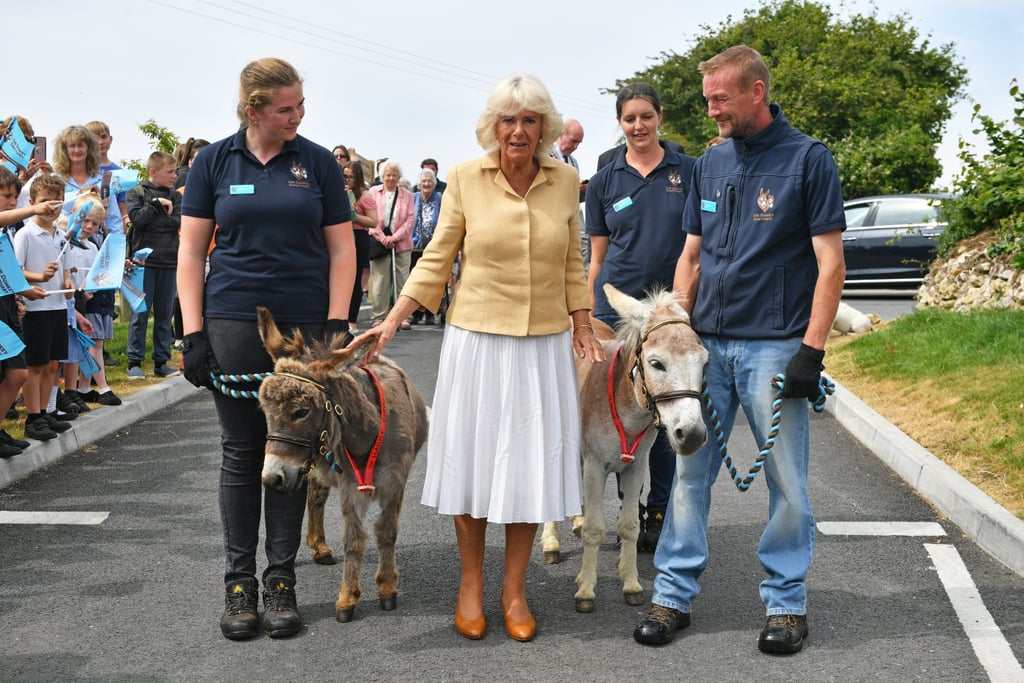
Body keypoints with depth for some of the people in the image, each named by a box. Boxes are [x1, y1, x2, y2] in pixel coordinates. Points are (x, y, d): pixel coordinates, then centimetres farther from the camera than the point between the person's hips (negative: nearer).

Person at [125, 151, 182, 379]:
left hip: (169, 261, 4)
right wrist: (157, 204, -10)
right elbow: (138, 218, -15)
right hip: (144, 261, -4)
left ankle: (161, 361, 15)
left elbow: (178, 221, -4)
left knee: (165, 314, 8)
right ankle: (134, 362, 6)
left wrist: (150, 218, -8)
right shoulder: (136, 193, 2)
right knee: (140, 313, -2)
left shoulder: (175, 196, 11)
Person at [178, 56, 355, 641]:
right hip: (234, 323, 0)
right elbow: (191, 251, 4)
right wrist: (194, 332, -3)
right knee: (241, 451, 4)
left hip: (304, 325, 0)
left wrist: (336, 325, -5)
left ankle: (281, 580, 15)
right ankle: (239, 581, 15)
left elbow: (342, 249, 4)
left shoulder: (317, 162, 3)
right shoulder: (215, 161, 3)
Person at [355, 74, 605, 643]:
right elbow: (437, 259, 1)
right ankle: (471, 585, 23)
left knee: (531, 464, 6)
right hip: (477, 339, -1)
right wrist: (393, 320, -6)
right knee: (473, 456, 6)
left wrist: (582, 325, 6)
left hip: (544, 345, 2)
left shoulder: (565, 181, 3)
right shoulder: (465, 178, -3)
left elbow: (572, 263, 12)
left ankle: (514, 588, 21)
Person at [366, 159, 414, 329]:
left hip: (402, 244, 1)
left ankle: (403, 316, 4)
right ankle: (378, 317, 3)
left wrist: (395, 237, -9)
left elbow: (410, 219, 2)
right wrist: (383, 238, -9)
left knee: (402, 281, 0)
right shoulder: (373, 192, 8)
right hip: (379, 243, -1)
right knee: (379, 281, -2)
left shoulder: (407, 195, 9)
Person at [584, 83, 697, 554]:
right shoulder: (604, 182, 6)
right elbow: (597, 258, 10)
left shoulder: (688, 172, 3)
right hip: (617, 310, 1)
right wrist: (588, 318, 6)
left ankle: (659, 514, 18)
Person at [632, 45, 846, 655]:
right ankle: (674, 596, 14)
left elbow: (830, 265, -7)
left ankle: (787, 601, 17)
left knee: (787, 483, 3)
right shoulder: (711, 163, 11)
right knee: (689, 471, 5)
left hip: (774, 347, -4)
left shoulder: (807, 159, -4)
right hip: (707, 345, 5)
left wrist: (812, 350, -14)